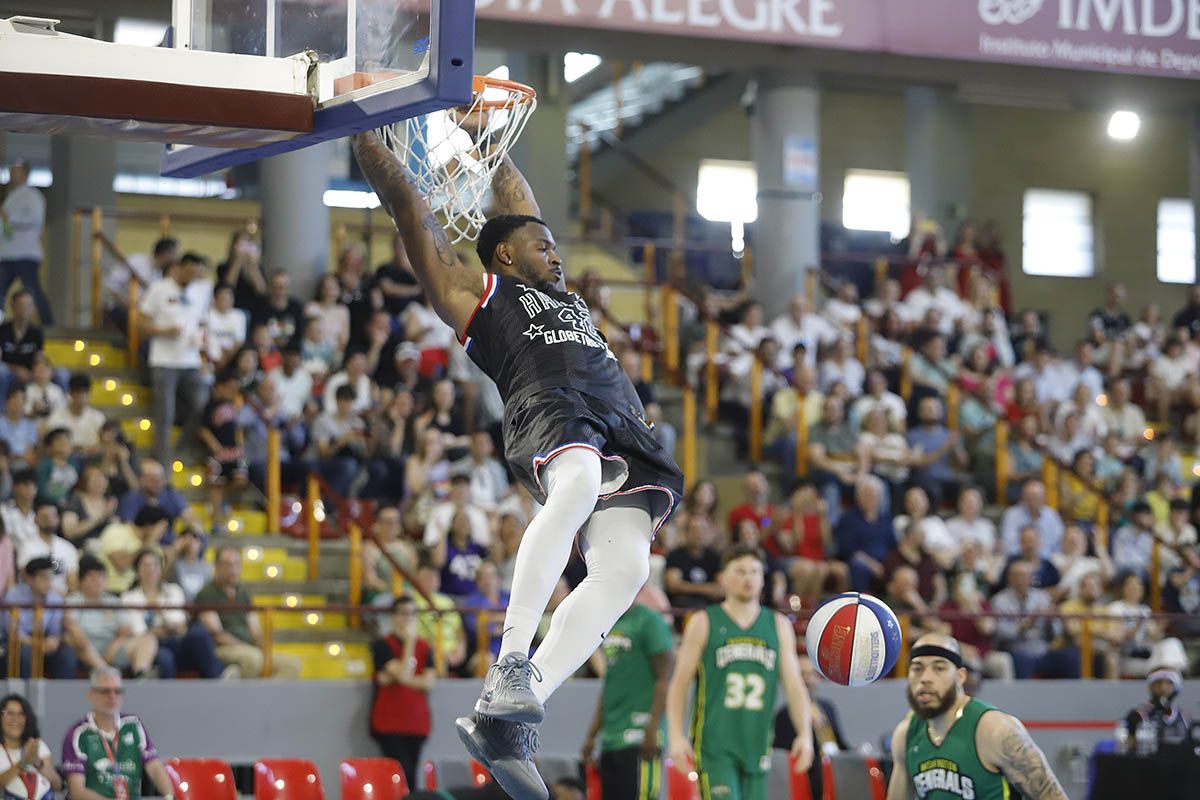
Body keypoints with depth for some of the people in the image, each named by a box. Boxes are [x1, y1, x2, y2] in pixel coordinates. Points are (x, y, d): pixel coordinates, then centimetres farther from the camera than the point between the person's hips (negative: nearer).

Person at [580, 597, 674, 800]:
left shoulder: (649, 622, -7)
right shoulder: (610, 625, 19)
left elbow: (665, 679, -12)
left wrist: (652, 730, -20)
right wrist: (591, 735, 21)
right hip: (610, 739, 9)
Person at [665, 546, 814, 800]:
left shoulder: (779, 626, 11)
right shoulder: (703, 623, 3)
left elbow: (794, 685, 9)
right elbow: (679, 684, 2)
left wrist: (805, 733, -5)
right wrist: (676, 736, -9)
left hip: (757, 747, 4)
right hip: (715, 747, -4)